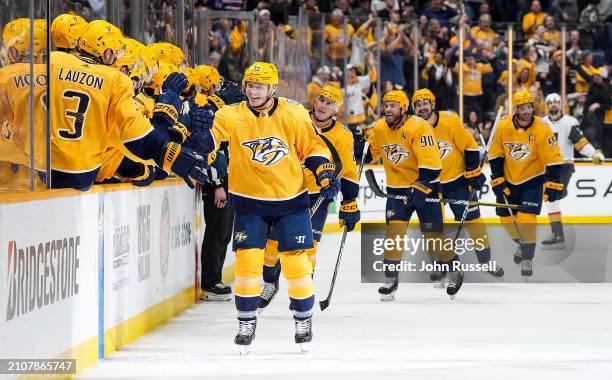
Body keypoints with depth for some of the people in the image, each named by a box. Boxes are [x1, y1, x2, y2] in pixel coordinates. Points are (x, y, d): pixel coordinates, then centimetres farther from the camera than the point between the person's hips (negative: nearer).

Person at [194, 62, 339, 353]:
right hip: (249, 201, 0)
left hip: (291, 200, 0)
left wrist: (324, 174, -8)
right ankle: (246, 323, 9)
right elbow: (206, 140, -22)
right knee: (247, 260, -7)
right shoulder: (231, 116, -10)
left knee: (296, 262, 0)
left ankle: (303, 320, 20)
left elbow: (312, 147, 3)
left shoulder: (293, 114, -7)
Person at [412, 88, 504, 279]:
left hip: (458, 180, -2)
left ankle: (486, 261, 13)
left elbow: (470, 146, -9)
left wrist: (474, 174, -9)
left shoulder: (450, 122, -15)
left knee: (472, 220, 0)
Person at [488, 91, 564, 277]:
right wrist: (498, 181, -4)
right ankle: (521, 244, 40)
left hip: (532, 180, -4)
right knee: (507, 218, 10)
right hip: (509, 181, 4)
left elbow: (553, 159, -16)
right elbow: (495, 156, 0)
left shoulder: (542, 129, -20)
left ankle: (527, 260, -3)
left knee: (526, 219, -17)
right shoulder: (503, 127, -11)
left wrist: (552, 185, -18)